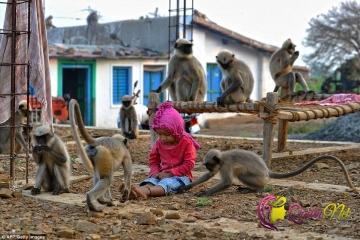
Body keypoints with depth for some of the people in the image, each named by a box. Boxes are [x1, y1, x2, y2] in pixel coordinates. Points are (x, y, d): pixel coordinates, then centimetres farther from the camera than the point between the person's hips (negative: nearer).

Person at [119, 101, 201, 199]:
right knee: (152, 180, -28)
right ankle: (133, 192, -60)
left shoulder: (186, 142, -9)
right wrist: (155, 172, -4)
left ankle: (146, 191, -68)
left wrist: (171, 173, -19)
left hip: (181, 176, -5)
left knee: (167, 183, -36)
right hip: (163, 175, 5)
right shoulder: (159, 142, 7)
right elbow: (153, 159, 18)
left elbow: (189, 164, -14)